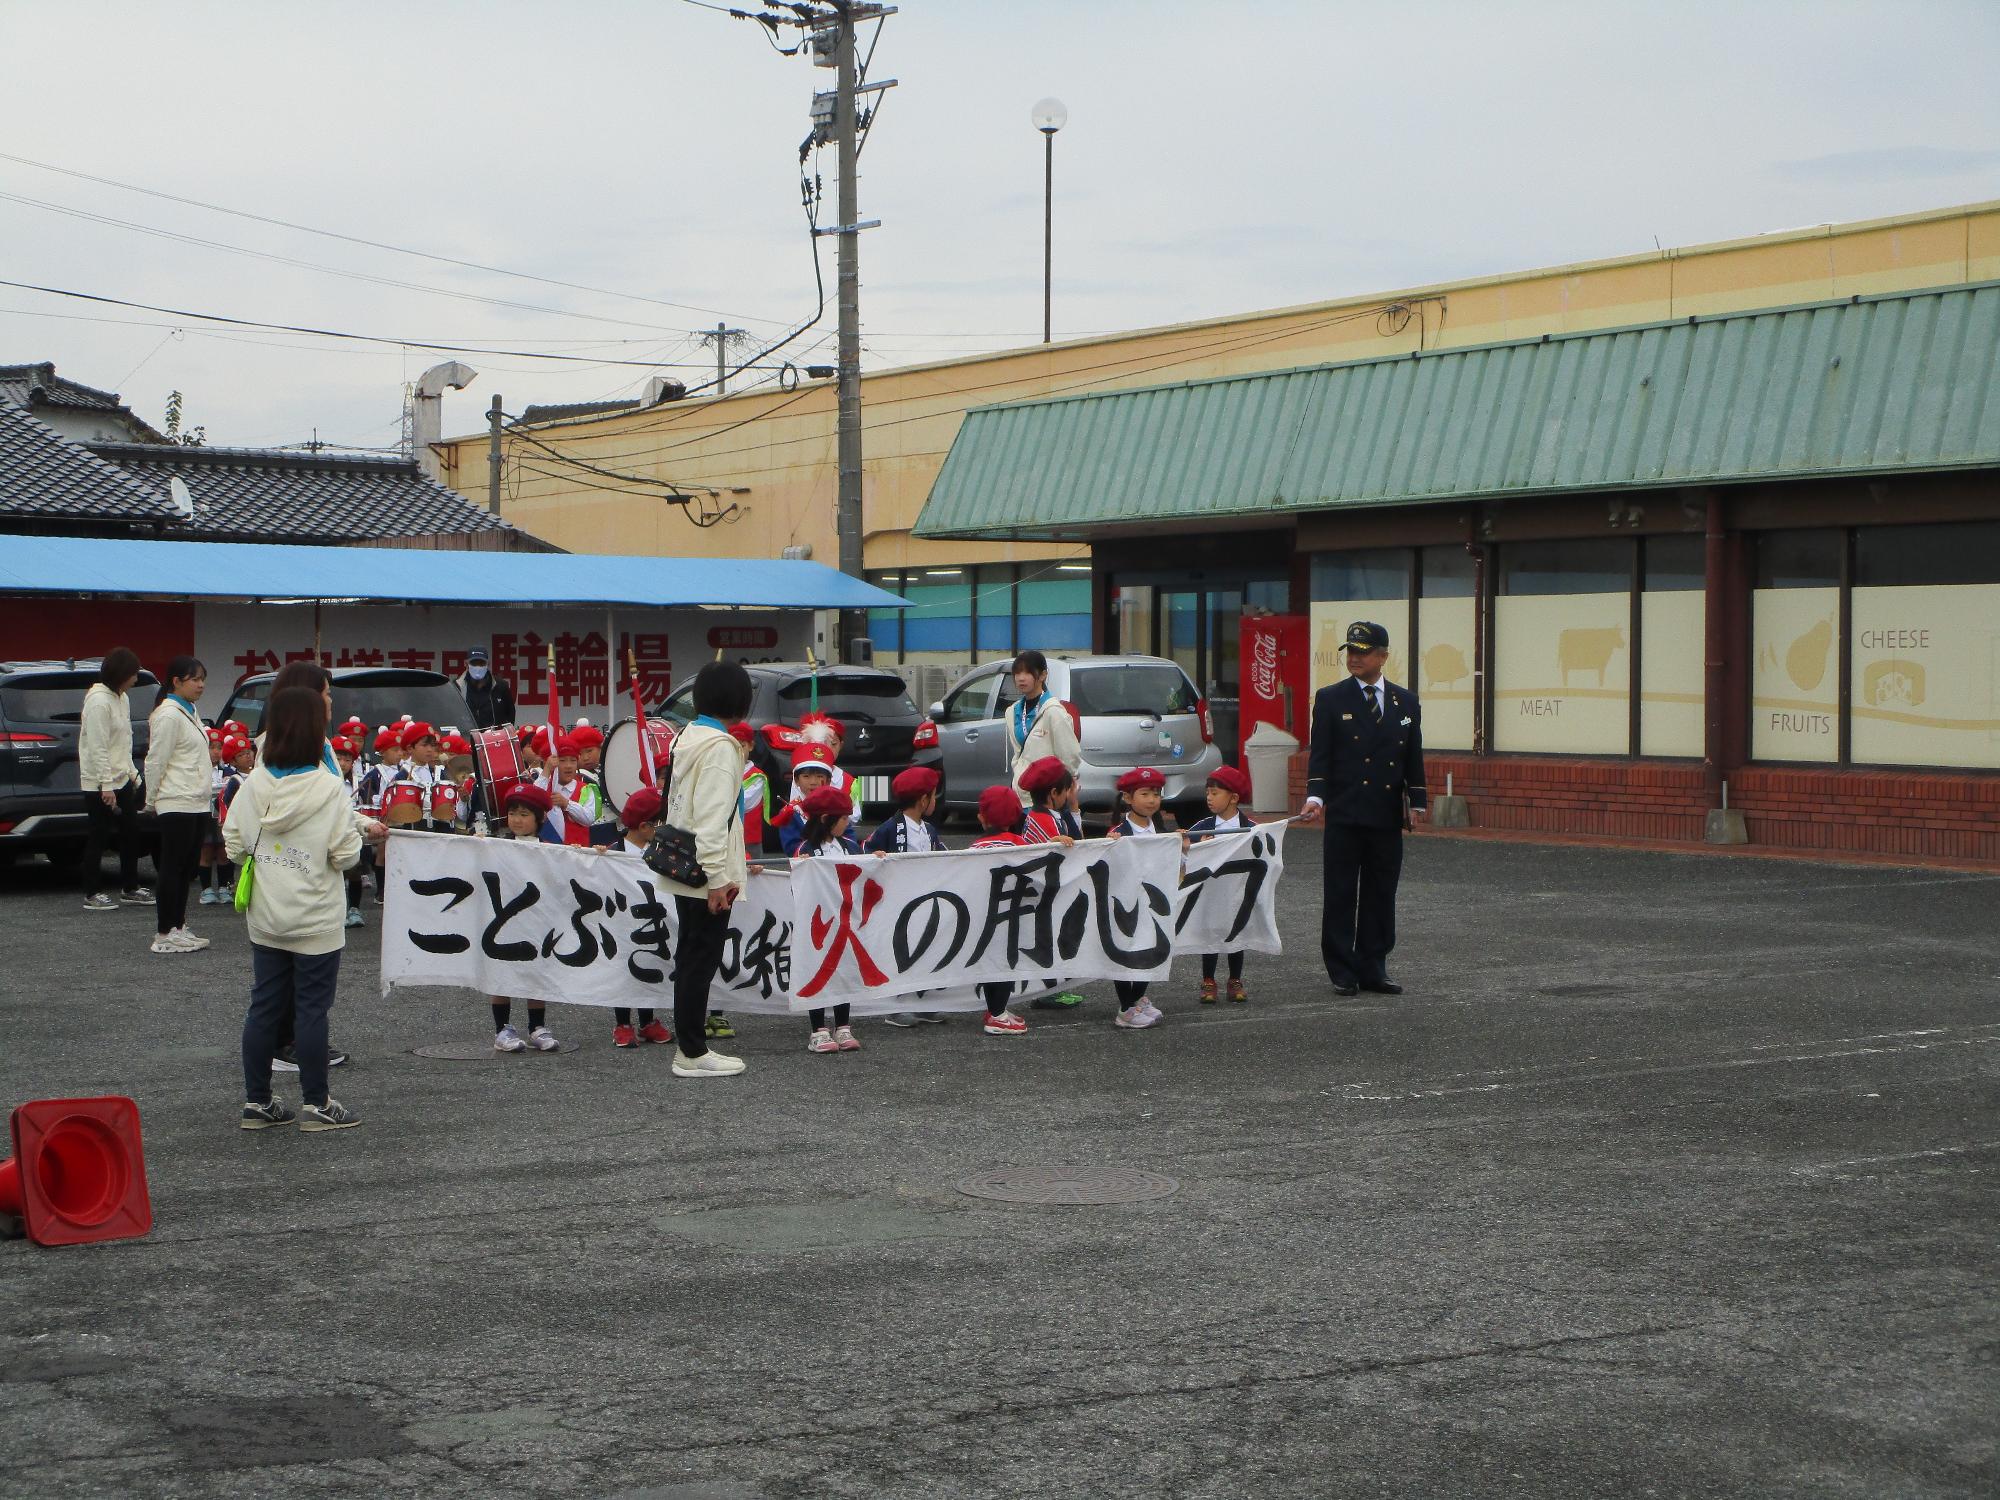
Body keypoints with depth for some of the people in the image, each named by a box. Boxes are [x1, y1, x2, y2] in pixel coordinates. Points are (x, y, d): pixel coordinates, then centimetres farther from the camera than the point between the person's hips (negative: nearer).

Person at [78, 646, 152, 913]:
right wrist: (107, 785, -22)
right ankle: (92, 894, 5)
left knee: (131, 833, 12)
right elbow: (98, 748, -21)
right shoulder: (99, 702, -18)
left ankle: (130, 888, 22)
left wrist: (131, 773, 15)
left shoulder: (122, 698, 11)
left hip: (121, 779, 9)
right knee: (98, 837, -2)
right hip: (99, 783, -9)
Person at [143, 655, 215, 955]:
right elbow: (155, 762, -13)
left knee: (188, 868, 12)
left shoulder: (191, 713, 16)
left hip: (197, 802, 9)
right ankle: (164, 935, -1)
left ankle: (177, 928, 18)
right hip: (177, 803, -9)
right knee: (173, 869, -5)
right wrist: (151, 801, -6)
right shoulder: (169, 716, -14)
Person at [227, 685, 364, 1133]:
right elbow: (346, 855, -15)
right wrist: (358, 833, 5)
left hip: (265, 919, 5)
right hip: (315, 920, -4)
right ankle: (315, 1104, 10)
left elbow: (233, 845, 2)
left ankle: (257, 1101, 17)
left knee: (264, 1007, 11)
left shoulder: (253, 786, -3)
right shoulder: (329, 790, -16)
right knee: (312, 1009, 3)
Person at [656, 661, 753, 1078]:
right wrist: (717, 876, -22)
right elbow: (712, 816, -22)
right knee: (701, 960, -3)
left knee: (692, 959, 15)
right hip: (706, 873, -9)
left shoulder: (688, 737, 12)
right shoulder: (720, 746, -17)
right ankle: (692, 1054, 2)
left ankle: (689, 1045, 22)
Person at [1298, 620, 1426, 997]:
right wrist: (1316, 796, -17)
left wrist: (1417, 803, 5)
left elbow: (1414, 757, 13)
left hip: (1387, 816, 3)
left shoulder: (1406, 701, 10)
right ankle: (1342, 972, 7)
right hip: (1344, 814, -3)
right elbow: (1320, 755, -3)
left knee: (1381, 895, 7)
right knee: (1341, 895, 1)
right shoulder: (1331, 699, 1)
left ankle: (1373, 969, 14)